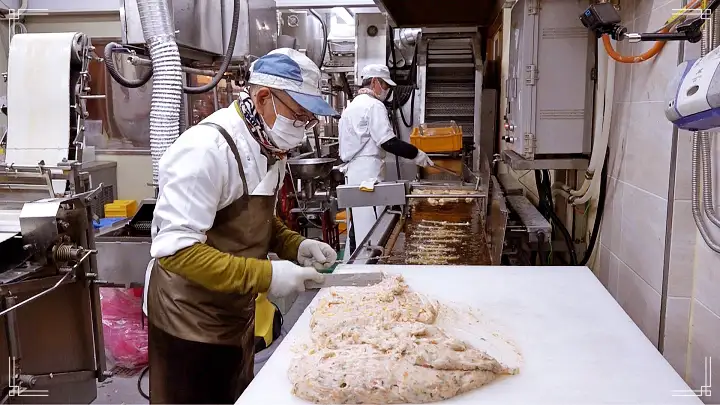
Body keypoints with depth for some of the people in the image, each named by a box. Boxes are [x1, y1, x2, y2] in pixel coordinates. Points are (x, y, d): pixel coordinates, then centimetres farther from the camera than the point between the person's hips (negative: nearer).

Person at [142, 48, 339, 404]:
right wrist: (265, 276, -30)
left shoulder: (269, 147, 3)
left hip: (236, 314, 9)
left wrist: (296, 246, -3)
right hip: (190, 321, -8)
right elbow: (175, 250, -29)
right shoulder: (207, 149, -26)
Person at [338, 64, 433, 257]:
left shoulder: (353, 105, 19)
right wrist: (416, 154, -10)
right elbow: (388, 142, -19)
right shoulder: (374, 105, -11)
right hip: (368, 173, -10)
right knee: (371, 227, -6)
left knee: (357, 226, 14)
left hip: (353, 172, 10)